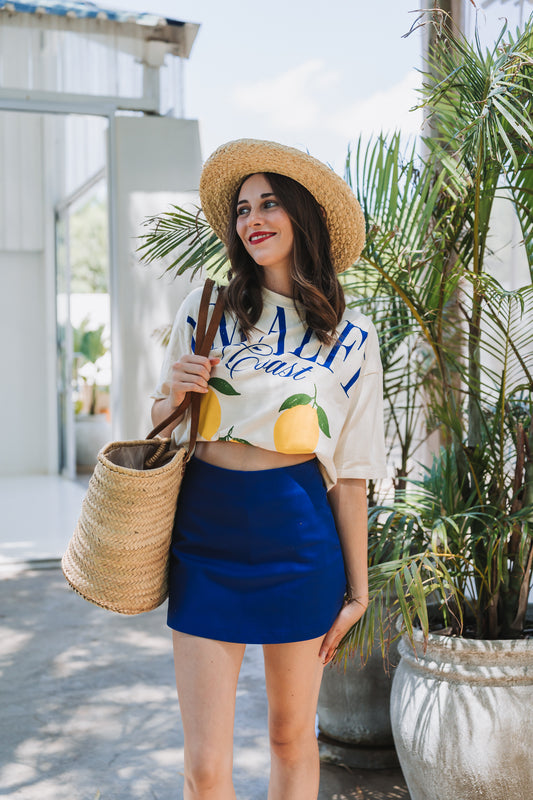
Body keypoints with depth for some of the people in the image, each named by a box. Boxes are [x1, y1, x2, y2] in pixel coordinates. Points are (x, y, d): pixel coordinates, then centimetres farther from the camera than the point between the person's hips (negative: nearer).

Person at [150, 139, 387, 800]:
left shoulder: (350, 336, 3)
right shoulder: (207, 309, 6)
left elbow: (350, 470, 3)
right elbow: (161, 425, 15)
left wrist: (357, 587, 3)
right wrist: (172, 393, -8)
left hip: (297, 536, -1)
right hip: (203, 530, 1)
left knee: (291, 739, 13)